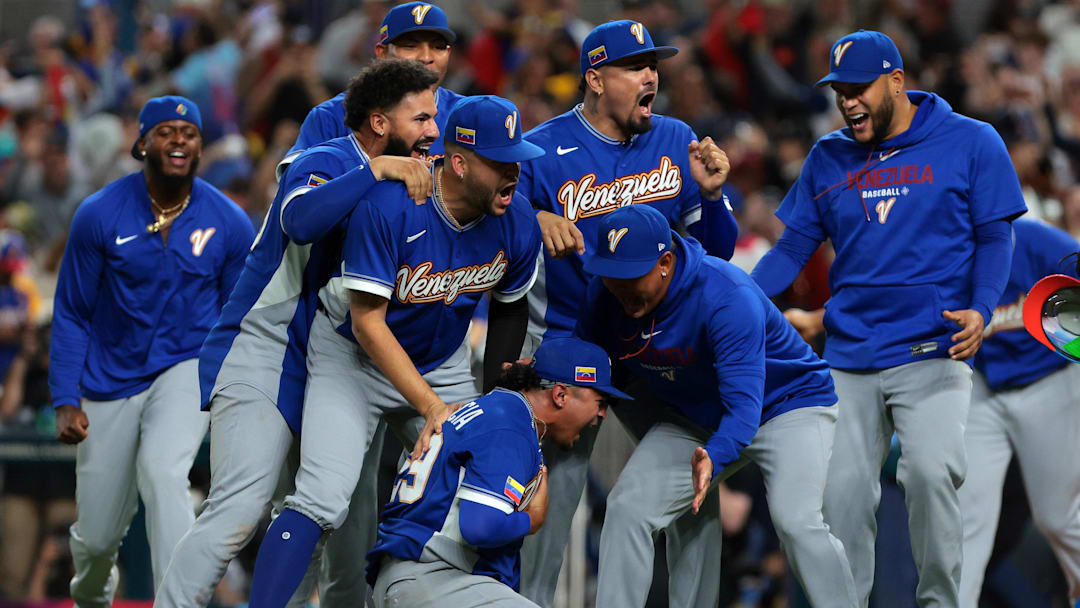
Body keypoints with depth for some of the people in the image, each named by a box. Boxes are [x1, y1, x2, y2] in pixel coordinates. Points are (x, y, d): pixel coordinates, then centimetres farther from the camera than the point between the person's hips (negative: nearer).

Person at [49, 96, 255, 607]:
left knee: (161, 471, -32)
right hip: (111, 378, 1)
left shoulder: (230, 224, -7)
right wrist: (65, 402, -9)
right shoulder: (98, 215, -11)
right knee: (98, 535, 6)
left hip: (188, 369, -1)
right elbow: (71, 314, -3)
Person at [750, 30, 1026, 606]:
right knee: (843, 493, -2)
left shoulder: (970, 143, 2)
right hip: (848, 359, 4)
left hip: (933, 357, -4)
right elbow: (794, 246, 14)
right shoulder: (828, 158, 13)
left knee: (930, 471, -22)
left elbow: (994, 236, 1)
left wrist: (980, 309, -16)